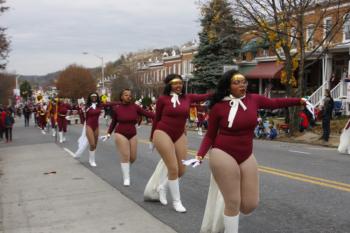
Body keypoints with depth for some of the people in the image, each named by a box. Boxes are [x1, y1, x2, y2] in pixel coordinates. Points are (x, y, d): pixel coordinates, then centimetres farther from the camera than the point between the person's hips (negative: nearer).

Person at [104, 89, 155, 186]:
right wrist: (109, 132, 7)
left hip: (133, 135, 3)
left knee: (133, 158, 5)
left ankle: (125, 167, 39)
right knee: (125, 156, -10)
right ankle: (126, 178, 1)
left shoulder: (135, 107, -3)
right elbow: (114, 122, 8)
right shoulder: (116, 108, -4)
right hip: (121, 134, -3)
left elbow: (146, 113, -6)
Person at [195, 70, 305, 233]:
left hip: (247, 156, 5)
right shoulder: (218, 107, -9)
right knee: (233, 203, -1)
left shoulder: (254, 100, 2)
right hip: (224, 155, -5)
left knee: (250, 204, 6)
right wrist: (201, 154, -14)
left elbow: (274, 103, 19)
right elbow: (210, 135, -2)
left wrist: (299, 101, 23)